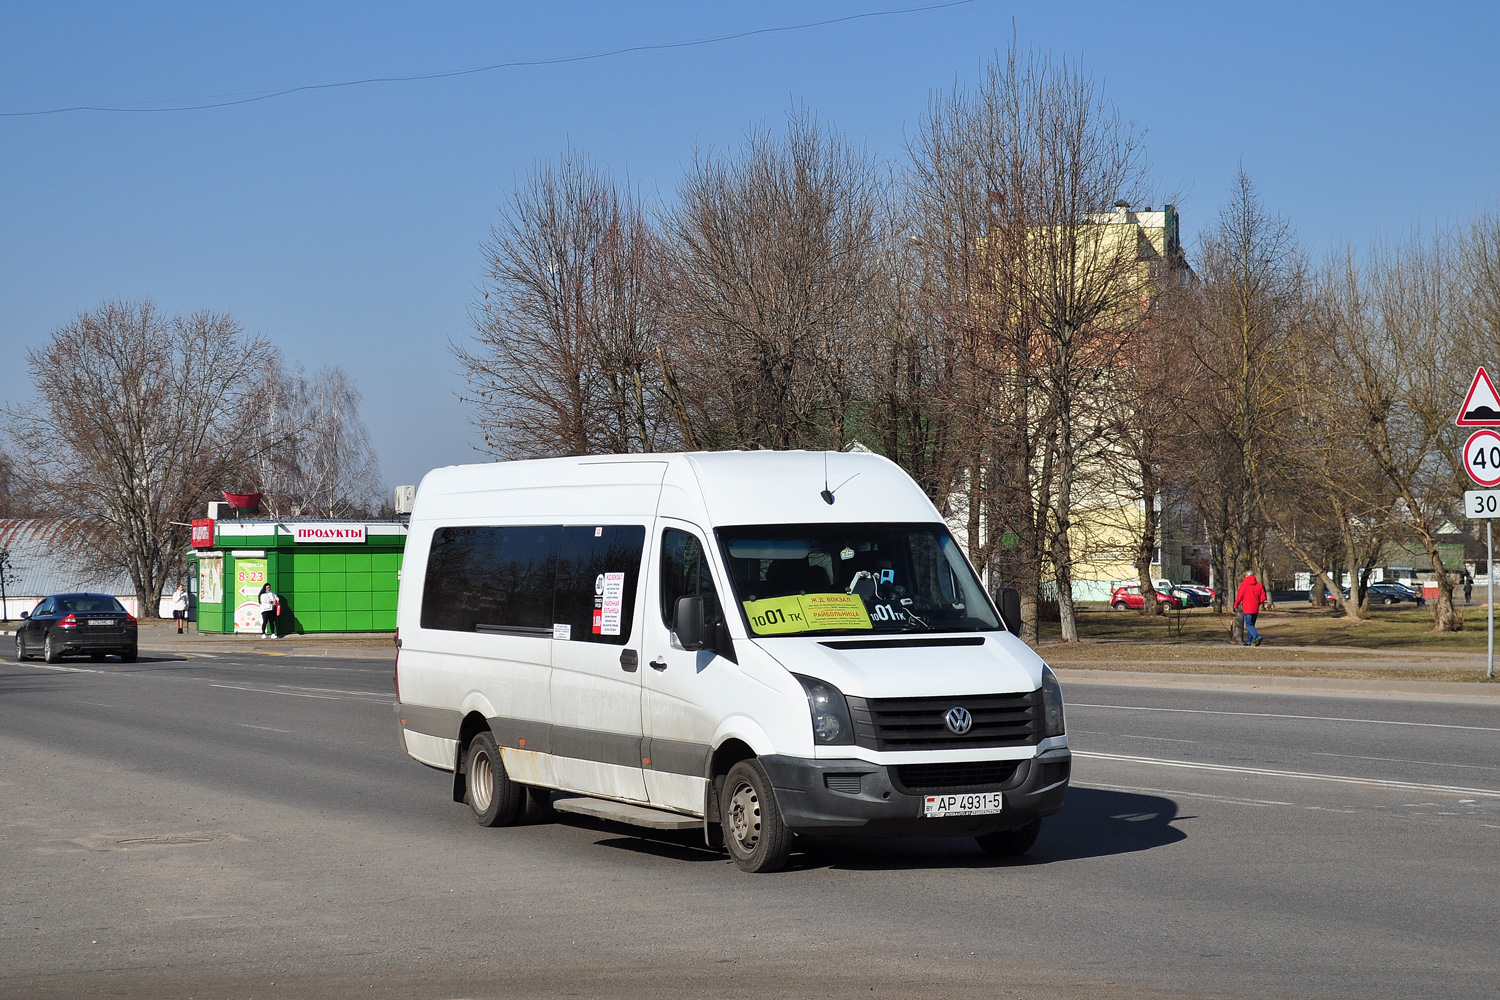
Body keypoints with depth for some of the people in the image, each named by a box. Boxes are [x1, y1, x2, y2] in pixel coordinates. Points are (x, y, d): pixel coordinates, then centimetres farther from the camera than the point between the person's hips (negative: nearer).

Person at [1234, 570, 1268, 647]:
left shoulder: (1244, 584, -8)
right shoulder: (1258, 584, 5)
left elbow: (1240, 596, -7)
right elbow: (1263, 597, 5)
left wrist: (1236, 605, 8)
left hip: (1247, 608, -5)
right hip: (1255, 609, 5)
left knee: (1249, 624, -4)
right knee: (1251, 624, 15)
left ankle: (1257, 637, -24)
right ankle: (1248, 641, 18)